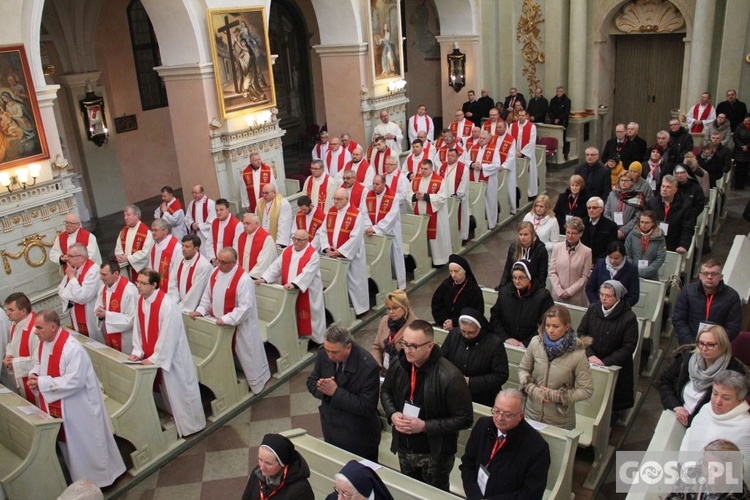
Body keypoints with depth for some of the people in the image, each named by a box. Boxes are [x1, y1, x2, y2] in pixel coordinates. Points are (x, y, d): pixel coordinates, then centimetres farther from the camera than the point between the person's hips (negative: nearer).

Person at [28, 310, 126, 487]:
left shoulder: (72, 348, -29)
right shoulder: (43, 342, -2)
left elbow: (74, 381, -29)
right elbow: (38, 363, 15)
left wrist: (42, 382, -25)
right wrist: (34, 375, -8)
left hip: (77, 407, -8)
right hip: (57, 406, 9)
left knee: (85, 442, 7)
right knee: (68, 441, 22)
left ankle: (98, 476, 27)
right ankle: (80, 477, 41)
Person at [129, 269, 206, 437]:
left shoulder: (167, 305, -26)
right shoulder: (141, 301, -2)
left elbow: (168, 336, -24)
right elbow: (138, 328, 6)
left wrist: (154, 358, -18)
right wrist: (137, 352, -2)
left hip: (171, 356, -7)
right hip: (151, 356, 7)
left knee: (179, 389, 7)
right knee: (164, 389, 19)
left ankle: (189, 425, 25)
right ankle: (176, 420, 38)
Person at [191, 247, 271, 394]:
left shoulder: (243, 279, -25)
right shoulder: (215, 272, -2)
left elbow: (245, 307, -26)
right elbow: (208, 295, 10)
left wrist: (226, 319, -28)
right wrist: (200, 310, -3)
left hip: (239, 326, -6)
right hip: (218, 324, 7)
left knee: (245, 354, 9)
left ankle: (256, 382, 29)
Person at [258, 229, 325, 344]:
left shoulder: (313, 255, -13)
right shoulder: (287, 251, 5)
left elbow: (307, 273, -25)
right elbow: (276, 266, 0)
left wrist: (294, 284, -38)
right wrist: (264, 278, -13)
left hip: (306, 294, -5)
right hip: (288, 292, 5)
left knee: (305, 318, 3)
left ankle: (310, 337, 18)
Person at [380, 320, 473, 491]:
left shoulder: (449, 376, -29)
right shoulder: (398, 364, -11)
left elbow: (464, 419, -22)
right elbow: (386, 391, 8)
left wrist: (425, 426, -27)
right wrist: (392, 414, -13)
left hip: (435, 454, -5)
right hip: (404, 448, 5)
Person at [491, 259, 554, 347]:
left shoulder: (543, 296, -3)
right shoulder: (504, 292, 9)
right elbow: (494, 318, 9)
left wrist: (526, 343, -11)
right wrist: (505, 338, -3)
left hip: (530, 346, -3)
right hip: (506, 343, 3)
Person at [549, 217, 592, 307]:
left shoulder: (586, 251, -5)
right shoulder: (557, 247, 0)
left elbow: (585, 276, -3)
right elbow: (552, 272, 1)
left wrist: (570, 291, -9)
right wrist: (560, 291, -7)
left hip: (576, 297, -2)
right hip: (557, 295, 2)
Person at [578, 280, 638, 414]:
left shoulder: (629, 317, -8)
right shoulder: (593, 308, 2)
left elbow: (628, 347, -8)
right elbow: (581, 332, 6)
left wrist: (605, 362, -15)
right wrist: (590, 355, -9)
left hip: (615, 367, -3)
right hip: (590, 362, 3)